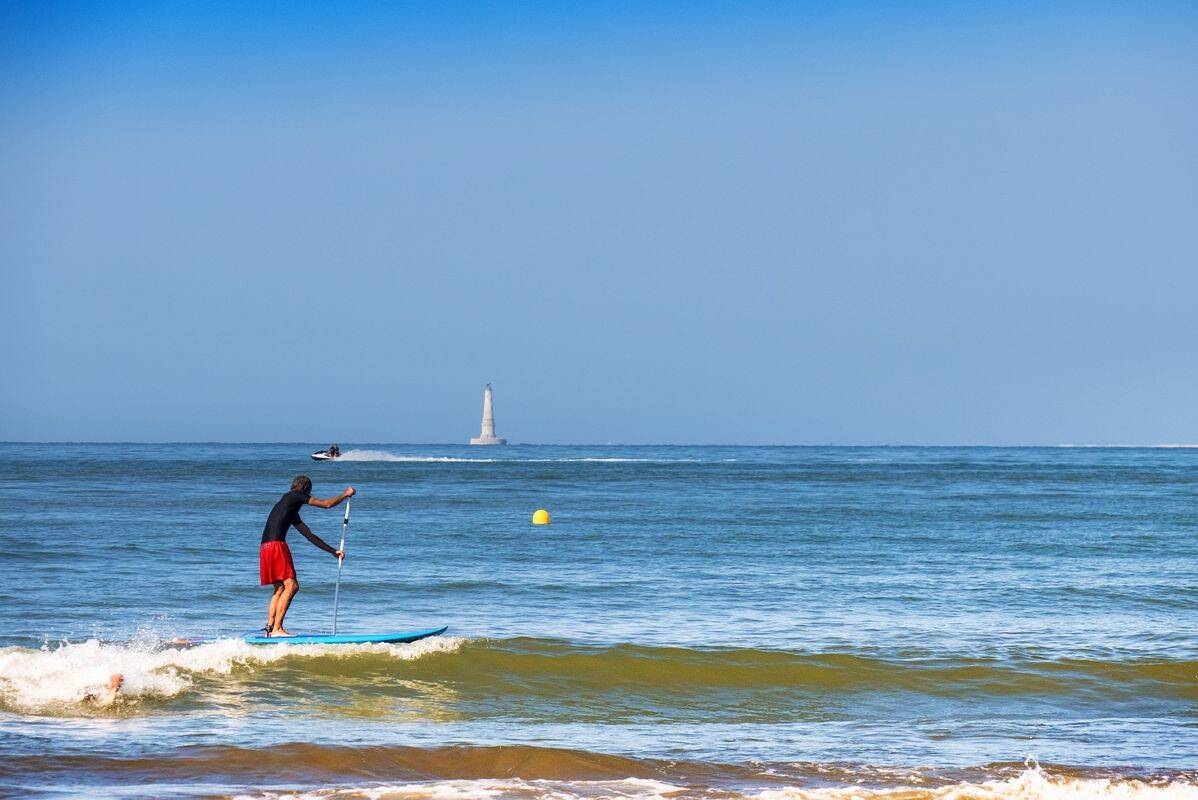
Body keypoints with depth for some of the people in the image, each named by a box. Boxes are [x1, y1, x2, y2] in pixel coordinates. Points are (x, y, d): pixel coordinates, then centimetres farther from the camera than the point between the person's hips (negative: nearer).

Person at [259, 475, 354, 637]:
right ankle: (277, 629, -17)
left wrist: (333, 551, 31)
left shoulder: (293, 514, 28)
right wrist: (345, 495, 16)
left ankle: (270, 628, 9)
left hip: (265, 548, 10)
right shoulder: (294, 496, 2)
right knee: (291, 586, -12)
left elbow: (310, 536, 30)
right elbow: (327, 504, 0)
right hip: (276, 545, -10)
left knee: (280, 588, 13)